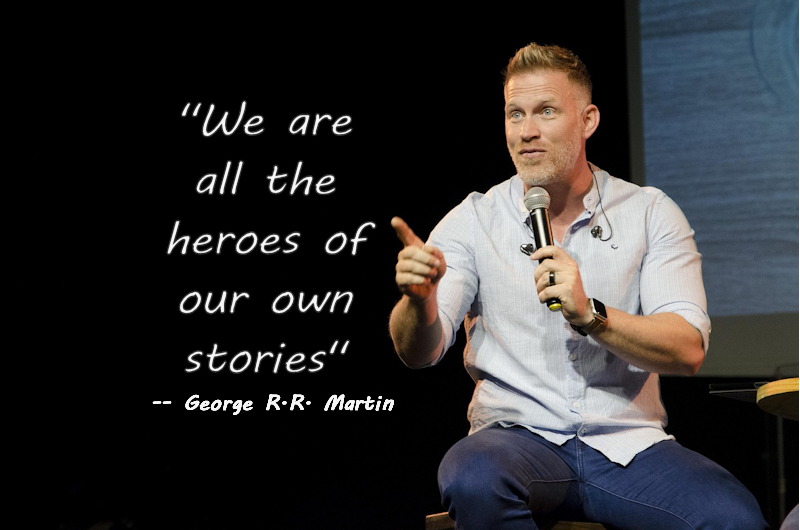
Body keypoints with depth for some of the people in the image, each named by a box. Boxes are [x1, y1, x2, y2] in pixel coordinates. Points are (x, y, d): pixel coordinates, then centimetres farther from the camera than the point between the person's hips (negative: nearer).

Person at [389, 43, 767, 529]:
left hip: (628, 441, 0)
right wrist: (421, 300, -25)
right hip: (517, 432, 0)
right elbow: (418, 352, -2)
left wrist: (591, 315, -21)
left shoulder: (651, 213, 7)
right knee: (471, 480, -36)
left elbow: (688, 351, -5)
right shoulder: (473, 220, 7)